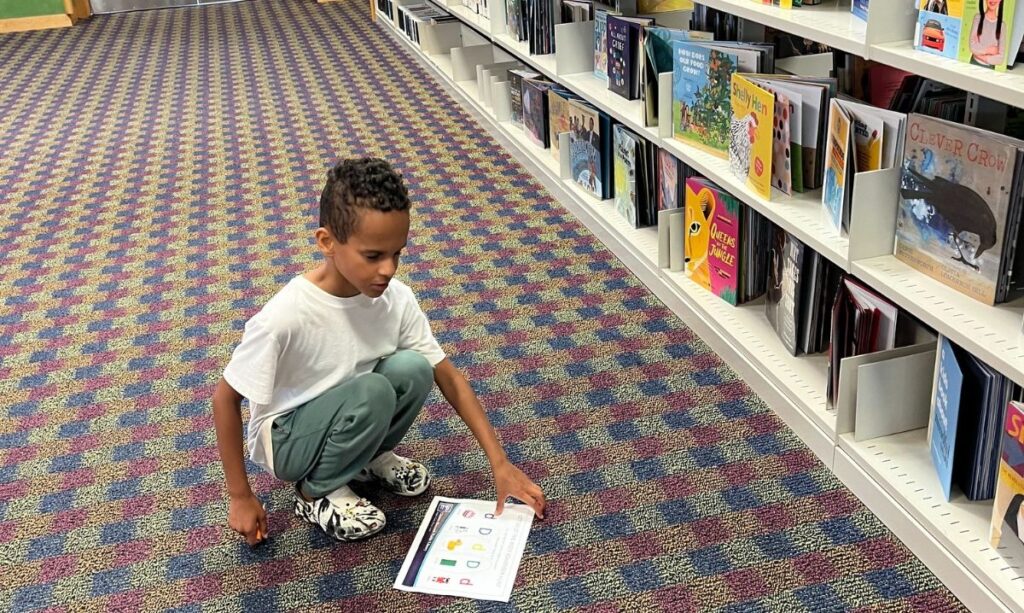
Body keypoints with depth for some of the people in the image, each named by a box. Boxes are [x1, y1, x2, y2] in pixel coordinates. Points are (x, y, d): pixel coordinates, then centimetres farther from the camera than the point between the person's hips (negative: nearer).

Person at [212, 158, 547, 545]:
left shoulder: (396, 299, -17)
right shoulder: (284, 317, -32)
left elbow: (449, 377, -10)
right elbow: (225, 398, -18)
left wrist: (500, 464, -15)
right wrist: (240, 497, -13)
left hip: (343, 416, 5)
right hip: (286, 439, -4)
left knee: (413, 369, -25)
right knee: (372, 392, -33)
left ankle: (370, 459, 5)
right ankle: (317, 492, -5)